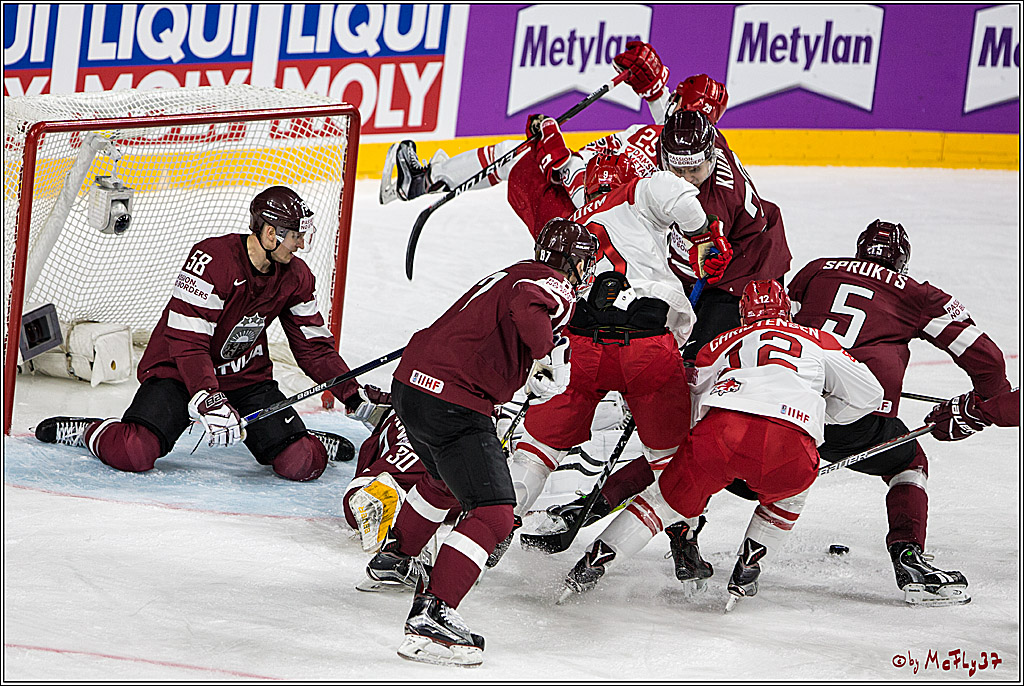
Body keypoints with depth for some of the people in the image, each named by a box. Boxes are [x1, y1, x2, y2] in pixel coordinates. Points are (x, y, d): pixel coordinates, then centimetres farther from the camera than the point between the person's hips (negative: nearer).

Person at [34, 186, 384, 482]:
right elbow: (187, 342, -28)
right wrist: (208, 400, -39)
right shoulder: (211, 260, -25)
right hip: (177, 371, -5)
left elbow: (314, 346, 6)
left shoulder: (296, 277, -3)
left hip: (247, 376, 5)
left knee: (302, 464, -13)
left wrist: (354, 395, -2)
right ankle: (86, 432, 4)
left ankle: (303, 439, 24)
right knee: (134, 454, -28)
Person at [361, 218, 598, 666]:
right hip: (451, 404, -10)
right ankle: (429, 619, -23)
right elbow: (527, 305, -31)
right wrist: (548, 354, -23)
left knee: (449, 479, 37)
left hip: (410, 383, 10)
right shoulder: (555, 286, -7)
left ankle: (393, 558, 56)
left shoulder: (514, 275, 23)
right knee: (494, 514, -14)